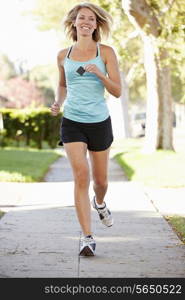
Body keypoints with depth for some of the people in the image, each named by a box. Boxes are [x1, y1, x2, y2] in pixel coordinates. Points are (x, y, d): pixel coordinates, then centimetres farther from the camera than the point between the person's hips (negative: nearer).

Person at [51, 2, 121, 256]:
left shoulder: (106, 52, 0)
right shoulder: (63, 56, 6)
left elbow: (117, 91, -4)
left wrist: (100, 74, -20)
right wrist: (58, 103, 4)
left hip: (100, 122, 0)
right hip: (72, 122, 0)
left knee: (100, 180, 13)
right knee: (81, 176, -15)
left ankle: (99, 203, 50)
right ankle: (87, 237, -13)